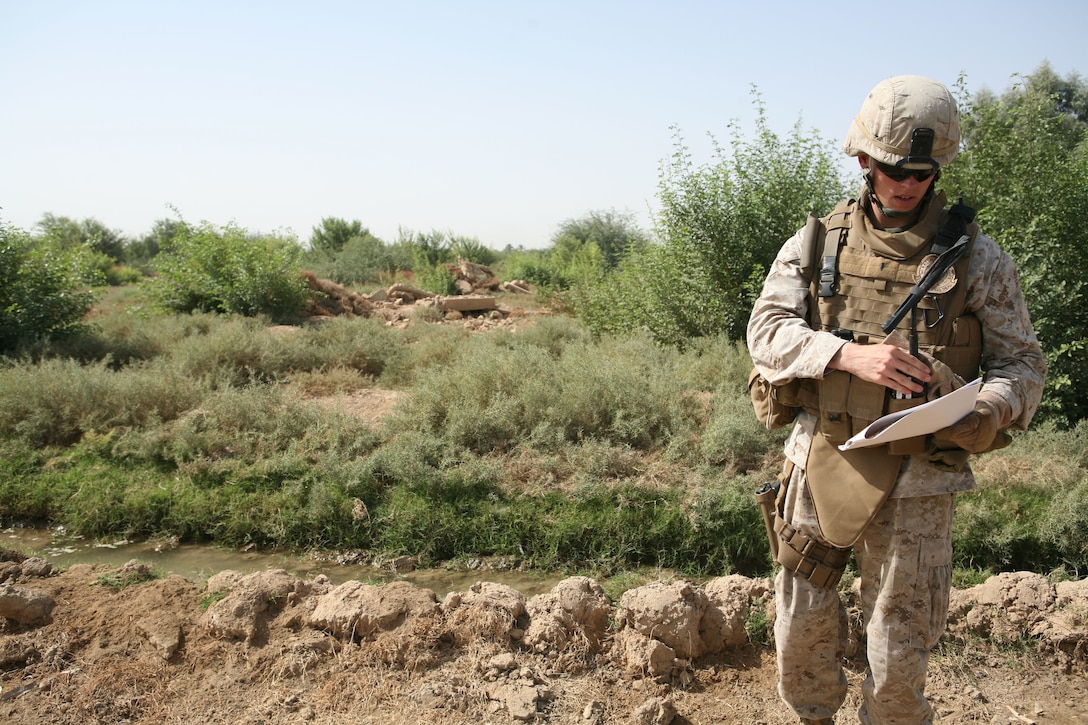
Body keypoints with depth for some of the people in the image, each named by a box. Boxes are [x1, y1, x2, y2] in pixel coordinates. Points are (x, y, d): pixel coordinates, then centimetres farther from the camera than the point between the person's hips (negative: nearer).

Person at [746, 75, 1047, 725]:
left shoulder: (976, 257, -1)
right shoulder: (817, 245, 2)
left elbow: (1022, 361, 2)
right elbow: (767, 330, -7)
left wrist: (991, 409, -21)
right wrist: (851, 355, -24)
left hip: (916, 483, -1)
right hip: (819, 466, 2)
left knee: (899, 659, 10)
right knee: (801, 633, 16)